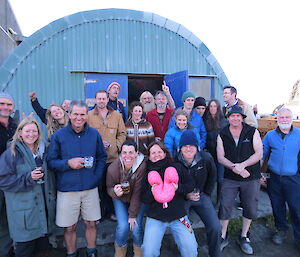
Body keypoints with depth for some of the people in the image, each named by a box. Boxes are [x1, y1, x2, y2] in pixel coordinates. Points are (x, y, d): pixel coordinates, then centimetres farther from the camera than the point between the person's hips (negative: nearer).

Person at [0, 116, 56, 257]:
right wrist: (28, 178, -20)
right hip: (24, 211, -5)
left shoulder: (42, 151, 9)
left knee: (43, 245, 18)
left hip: (44, 207, 5)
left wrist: (52, 197, 16)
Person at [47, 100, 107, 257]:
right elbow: (50, 162, -3)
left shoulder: (94, 134, 0)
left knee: (91, 224, 15)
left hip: (90, 188, 2)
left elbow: (102, 157, 7)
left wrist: (96, 176, -5)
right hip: (67, 190, -1)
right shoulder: (58, 136, -6)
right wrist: (68, 163, -19)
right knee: (69, 227, 12)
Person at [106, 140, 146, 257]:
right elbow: (109, 188, -7)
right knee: (123, 226, -12)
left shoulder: (142, 166, -29)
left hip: (138, 199, -1)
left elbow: (137, 192, -23)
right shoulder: (113, 168, -25)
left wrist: (133, 214, -17)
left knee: (136, 226, -9)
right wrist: (115, 192, -31)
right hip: (120, 199, 1)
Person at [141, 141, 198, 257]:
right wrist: (151, 192, -18)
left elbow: (190, 186, 2)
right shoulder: (147, 173, 2)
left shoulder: (175, 169, 1)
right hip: (155, 217, 0)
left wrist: (178, 188, -16)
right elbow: (144, 199, 2)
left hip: (178, 216, 0)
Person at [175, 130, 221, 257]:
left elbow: (212, 176, 9)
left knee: (215, 227, -6)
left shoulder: (206, 158, -11)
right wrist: (186, 194, -13)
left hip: (201, 195, 2)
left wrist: (206, 193, 7)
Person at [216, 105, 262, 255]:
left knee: (250, 208, 11)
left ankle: (244, 237, 33)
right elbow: (220, 157, -4)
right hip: (230, 178, 0)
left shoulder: (252, 132, -3)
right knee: (224, 206, 2)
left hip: (251, 178, 0)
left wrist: (242, 165, -22)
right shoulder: (222, 135, 0)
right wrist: (234, 167, -20)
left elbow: (259, 154, -8)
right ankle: (223, 237, 23)